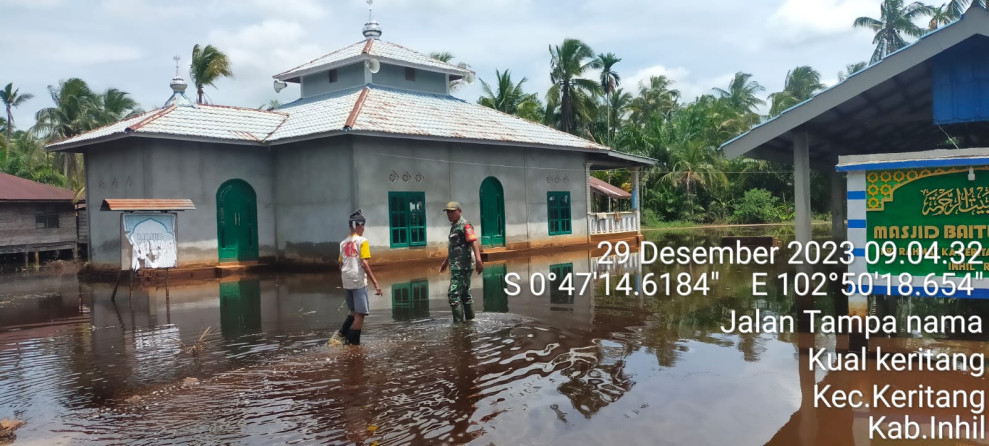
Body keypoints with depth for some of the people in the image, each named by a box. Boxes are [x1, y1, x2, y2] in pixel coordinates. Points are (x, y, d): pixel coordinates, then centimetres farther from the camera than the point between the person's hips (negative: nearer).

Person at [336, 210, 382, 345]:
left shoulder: (343, 243, 11)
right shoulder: (362, 241, -8)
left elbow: (341, 265, 13)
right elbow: (364, 263, -16)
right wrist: (375, 283, -17)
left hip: (347, 282, 7)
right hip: (359, 281, -7)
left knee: (354, 311, 21)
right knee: (361, 313, 0)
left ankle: (343, 333, 10)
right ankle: (353, 342, -1)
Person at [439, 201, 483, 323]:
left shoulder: (465, 225, -10)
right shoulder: (454, 226, 18)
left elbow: (474, 242, -22)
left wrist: (478, 260, -33)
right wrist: (446, 261, 36)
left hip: (462, 266, -10)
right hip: (456, 266, 10)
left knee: (454, 294, -12)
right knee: (465, 294, 15)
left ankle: (458, 322, -8)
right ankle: (470, 319, 23)